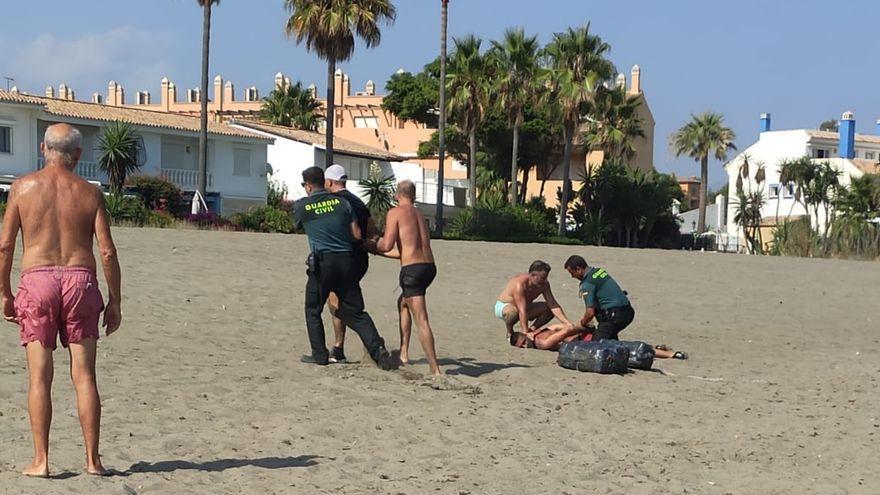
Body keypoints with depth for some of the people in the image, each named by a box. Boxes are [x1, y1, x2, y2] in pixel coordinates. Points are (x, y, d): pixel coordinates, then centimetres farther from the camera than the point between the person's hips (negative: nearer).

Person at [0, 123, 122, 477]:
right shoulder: (90, 193, 4)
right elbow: (108, 252, -1)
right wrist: (115, 301, 6)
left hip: (37, 280, -1)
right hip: (80, 280, 1)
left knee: (39, 376, 3)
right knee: (84, 375, 4)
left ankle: (40, 461, 1)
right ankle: (93, 459, 6)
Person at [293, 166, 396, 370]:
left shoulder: (301, 206, 0)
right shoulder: (341, 202, 7)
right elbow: (357, 235, 6)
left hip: (322, 262, -3)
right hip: (346, 261, 3)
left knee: (313, 310, 15)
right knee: (355, 311, 8)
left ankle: (319, 354, 14)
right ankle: (377, 349, -5)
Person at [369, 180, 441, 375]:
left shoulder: (395, 213, 0)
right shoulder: (419, 215, 21)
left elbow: (387, 245, -11)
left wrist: (374, 245, 12)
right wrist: (379, 252, 40)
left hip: (412, 269, -7)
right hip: (429, 266, 7)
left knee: (421, 321, -8)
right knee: (403, 302, 29)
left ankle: (435, 369, -14)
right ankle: (404, 353, 27)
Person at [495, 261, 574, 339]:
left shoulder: (544, 285, -15)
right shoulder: (520, 284, -36)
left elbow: (554, 306, -15)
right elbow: (522, 312, -41)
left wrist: (568, 323, -25)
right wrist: (525, 333, -46)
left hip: (526, 307, 7)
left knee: (550, 309, -10)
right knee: (513, 311, -42)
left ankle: (532, 330, 2)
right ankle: (510, 333, -11)